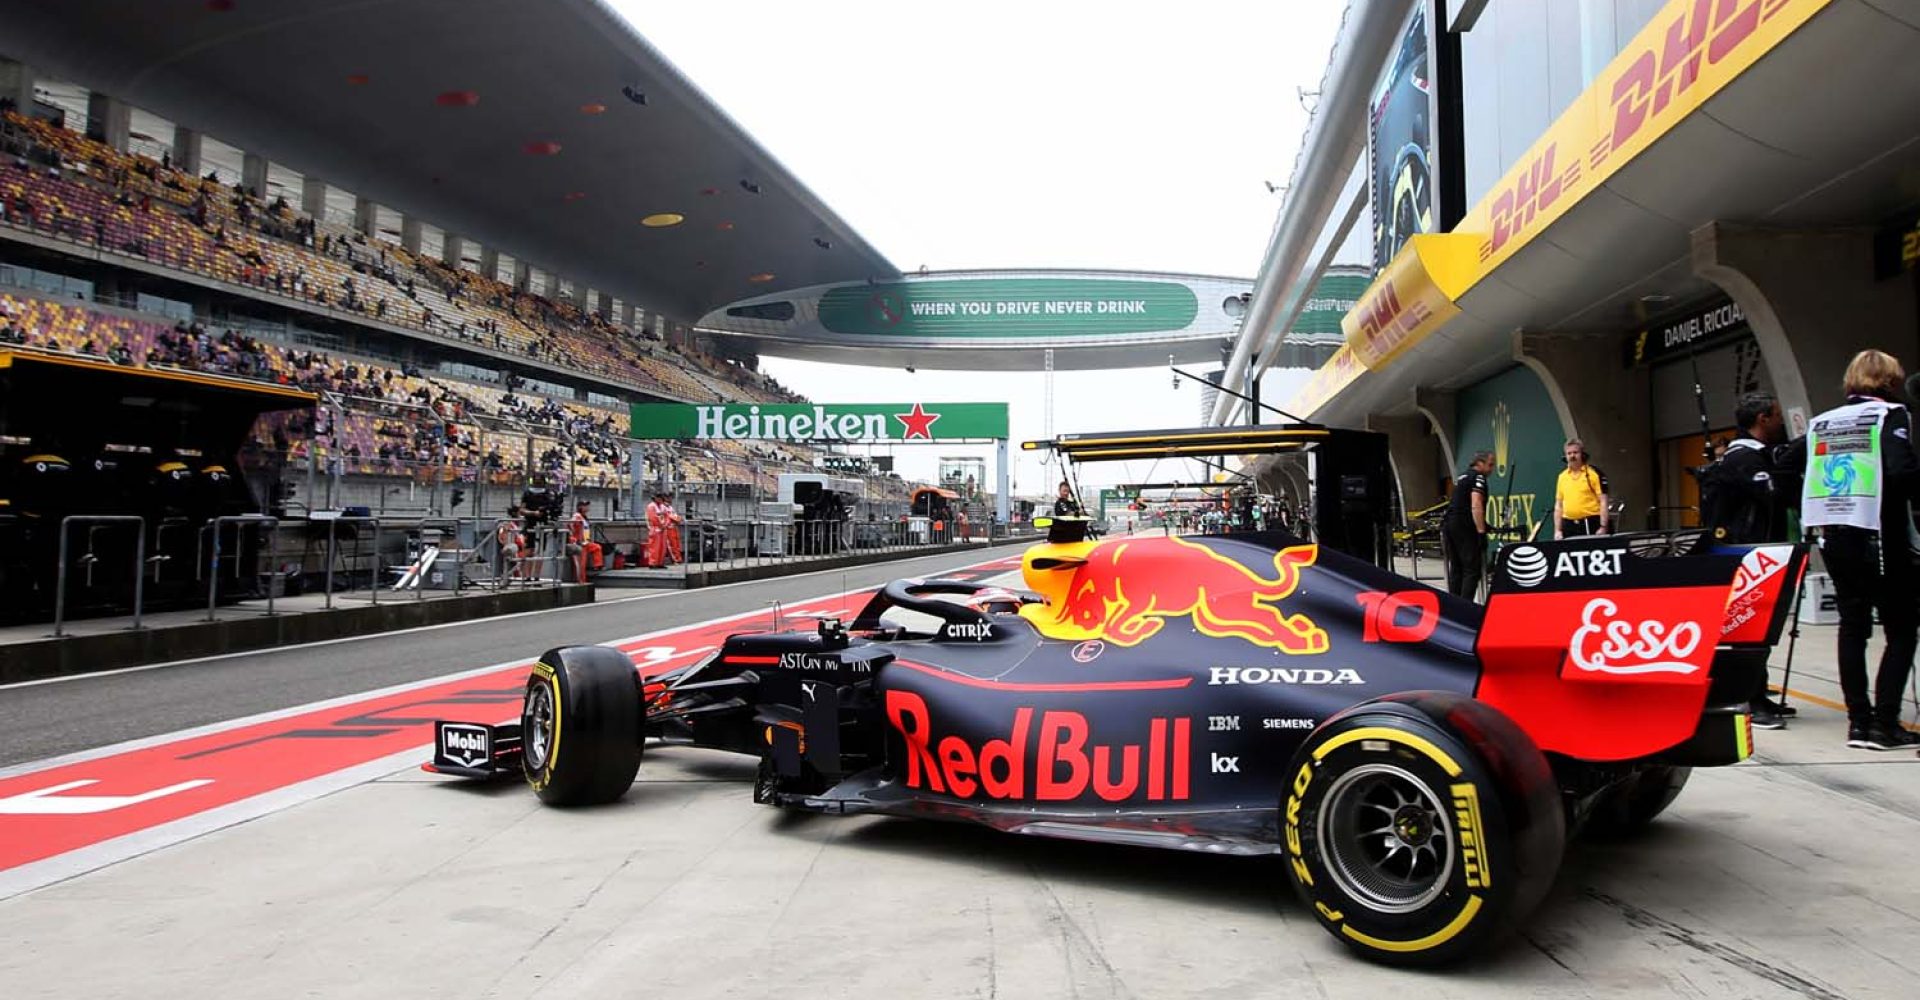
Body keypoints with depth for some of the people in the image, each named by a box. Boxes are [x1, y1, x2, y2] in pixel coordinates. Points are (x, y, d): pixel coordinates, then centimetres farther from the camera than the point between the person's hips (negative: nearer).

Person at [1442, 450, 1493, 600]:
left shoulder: (1462, 477, 23)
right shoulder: (1478, 477, -4)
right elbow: (1476, 506, -17)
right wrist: (1481, 532, -20)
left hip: (1448, 524, 9)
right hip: (1464, 526, -9)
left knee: (1455, 569, 11)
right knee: (1472, 570, -8)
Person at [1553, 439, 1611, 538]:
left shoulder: (1595, 474, -1)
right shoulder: (1562, 476, 12)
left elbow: (1603, 502, -6)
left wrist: (1603, 527, -13)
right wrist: (1557, 530, 9)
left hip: (1590, 526, -4)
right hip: (1568, 526, 4)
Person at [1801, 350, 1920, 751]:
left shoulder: (1821, 423, 11)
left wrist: (1821, 515, 14)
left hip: (1834, 537, 6)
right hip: (1879, 536, -6)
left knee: (1852, 626, 10)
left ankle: (1858, 721, 10)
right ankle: (1884, 724, -2)